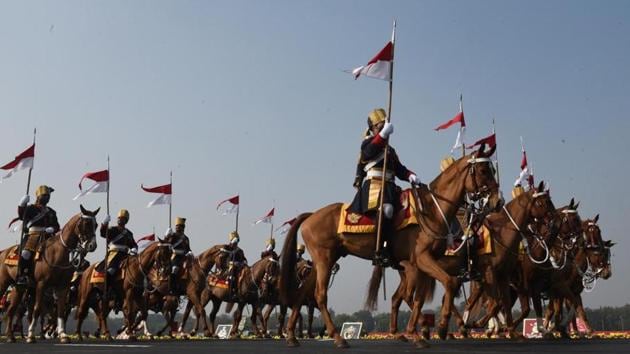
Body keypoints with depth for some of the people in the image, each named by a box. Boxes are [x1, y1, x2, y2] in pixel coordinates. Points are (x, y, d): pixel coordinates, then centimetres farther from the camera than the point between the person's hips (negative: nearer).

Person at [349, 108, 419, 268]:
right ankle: (382, 251, -38)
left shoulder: (390, 150, 30)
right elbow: (369, 152, -15)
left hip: (389, 187, 8)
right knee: (386, 208, -34)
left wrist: (410, 176, 3)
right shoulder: (369, 142, 9)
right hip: (372, 185, -8)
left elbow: (400, 169, 23)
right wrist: (383, 135, -25)